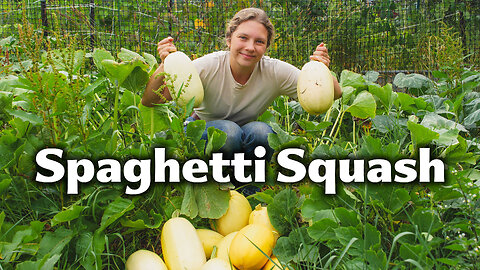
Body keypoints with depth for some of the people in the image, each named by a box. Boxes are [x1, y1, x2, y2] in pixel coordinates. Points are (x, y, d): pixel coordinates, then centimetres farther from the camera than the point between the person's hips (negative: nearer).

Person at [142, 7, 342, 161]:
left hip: (247, 144, 2)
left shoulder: (275, 72, -18)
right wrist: (164, 66, -44)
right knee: (228, 130, -33)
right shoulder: (208, 67, -23)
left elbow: (334, 94, -18)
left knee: (261, 131, -30)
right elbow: (149, 102, -26)